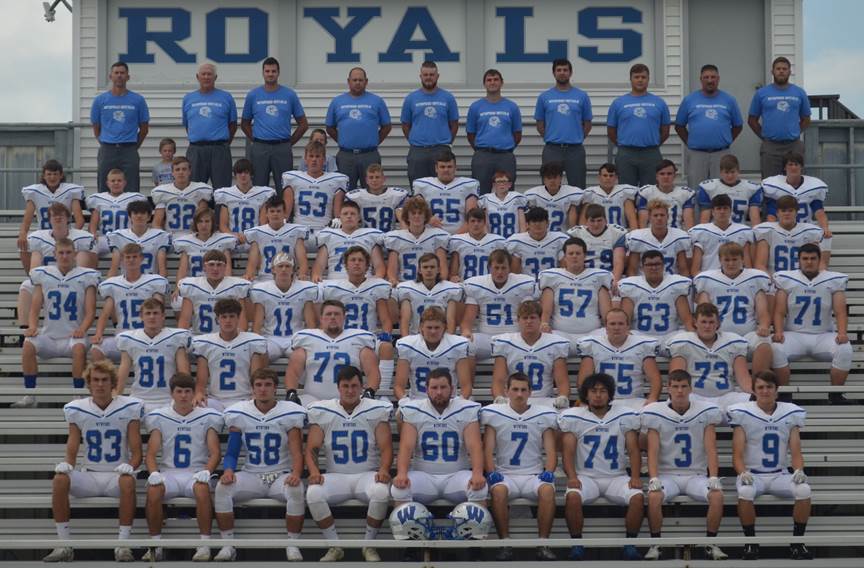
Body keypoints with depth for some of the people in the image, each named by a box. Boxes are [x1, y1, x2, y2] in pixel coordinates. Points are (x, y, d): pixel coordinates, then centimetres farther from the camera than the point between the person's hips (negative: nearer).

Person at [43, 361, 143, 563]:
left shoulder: (129, 408, -1)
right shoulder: (76, 410, 4)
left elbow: (136, 453, -2)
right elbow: (71, 453, 6)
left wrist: (129, 466, -25)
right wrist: (65, 464, -18)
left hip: (117, 475, -2)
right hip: (88, 475, 2)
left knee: (128, 481, -37)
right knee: (60, 479, -28)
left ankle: (122, 545, -29)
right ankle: (64, 546, -23)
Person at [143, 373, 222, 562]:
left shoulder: (207, 417, 6)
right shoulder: (159, 417, 8)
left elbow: (215, 452, 1)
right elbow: (151, 453, 3)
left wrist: (207, 471, -19)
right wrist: (154, 473, -18)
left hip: (196, 473, -1)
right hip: (168, 473, 1)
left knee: (202, 488, -36)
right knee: (153, 489, -32)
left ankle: (204, 545, -27)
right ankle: (155, 546, -18)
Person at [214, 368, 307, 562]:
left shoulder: (291, 413, -5)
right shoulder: (238, 413, 1)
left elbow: (297, 452, -9)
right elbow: (231, 453, 3)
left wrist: (296, 473, -31)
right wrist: (228, 470, -21)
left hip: (281, 475, -2)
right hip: (250, 475, 2)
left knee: (296, 490, -35)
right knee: (222, 487, -27)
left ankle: (292, 545, -18)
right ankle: (227, 546, -16)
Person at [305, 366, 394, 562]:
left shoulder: (377, 410, 0)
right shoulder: (321, 411, 2)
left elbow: (386, 447, -3)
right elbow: (311, 449, 1)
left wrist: (384, 469, -24)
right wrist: (314, 471, -20)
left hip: (368, 475, -1)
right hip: (336, 476, 1)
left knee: (381, 492, -35)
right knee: (313, 494, -30)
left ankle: (369, 545, -11)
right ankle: (335, 547, -11)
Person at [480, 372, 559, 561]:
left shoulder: (544, 416, 7)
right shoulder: (494, 414, 5)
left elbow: (551, 451, 5)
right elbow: (488, 449, 2)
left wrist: (548, 472, -14)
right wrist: (491, 473, -15)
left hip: (534, 474, 1)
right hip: (505, 474, -1)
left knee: (547, 490, -34)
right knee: (498, 491, -36)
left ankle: (543, 544, -24)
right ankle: (505, 543, -24)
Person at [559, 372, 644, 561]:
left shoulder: (627, 416, 3)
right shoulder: (571, 417, 0)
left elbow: (633, 450, 2)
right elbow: (568, 452, -3)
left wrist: (635, 477, -14)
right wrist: (571, 476, -20)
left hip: (617, 477, 1)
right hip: (585, 476, -1)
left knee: (637, 496, -28)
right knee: (572, 496, -33)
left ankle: (630, 544, -11)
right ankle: (577, 544, -16)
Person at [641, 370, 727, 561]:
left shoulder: (707, 412, -1)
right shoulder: (655, 413, -2)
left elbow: (710, 449, -3)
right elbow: (653, 451, -6)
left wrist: (714, 477, -17)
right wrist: (654, 479, -21)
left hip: (696, 475, 1)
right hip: (667, 474, -1)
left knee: (717, 495, -28)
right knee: (653, 497, -32)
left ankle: (711, 544, -10)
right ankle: (655, 545, -13)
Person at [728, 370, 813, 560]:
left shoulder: (791, 413, 5)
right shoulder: (743, 413, -3)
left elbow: (796, 453, 5)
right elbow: (737, 455, -5)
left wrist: (799, 470, -16)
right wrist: (742, 473, -25)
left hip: (780, 475, 2)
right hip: (752, 474, -2)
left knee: (804, 490, -29)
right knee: (745, 492, -36)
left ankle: (797, 542, -11)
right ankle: (751, 543, -16)